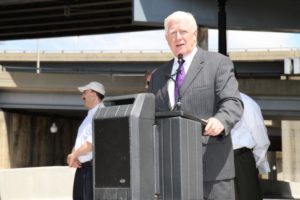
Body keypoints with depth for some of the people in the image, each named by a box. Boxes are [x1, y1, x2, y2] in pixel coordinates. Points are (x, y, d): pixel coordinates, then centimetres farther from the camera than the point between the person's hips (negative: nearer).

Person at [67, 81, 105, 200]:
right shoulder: (89, 116, 22)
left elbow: (91, 143, -21)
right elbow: (79, 142, 20)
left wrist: (74, 155, -10)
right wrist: (72, 157, 0)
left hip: (93, 167, -10)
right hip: (82, 167, 10)